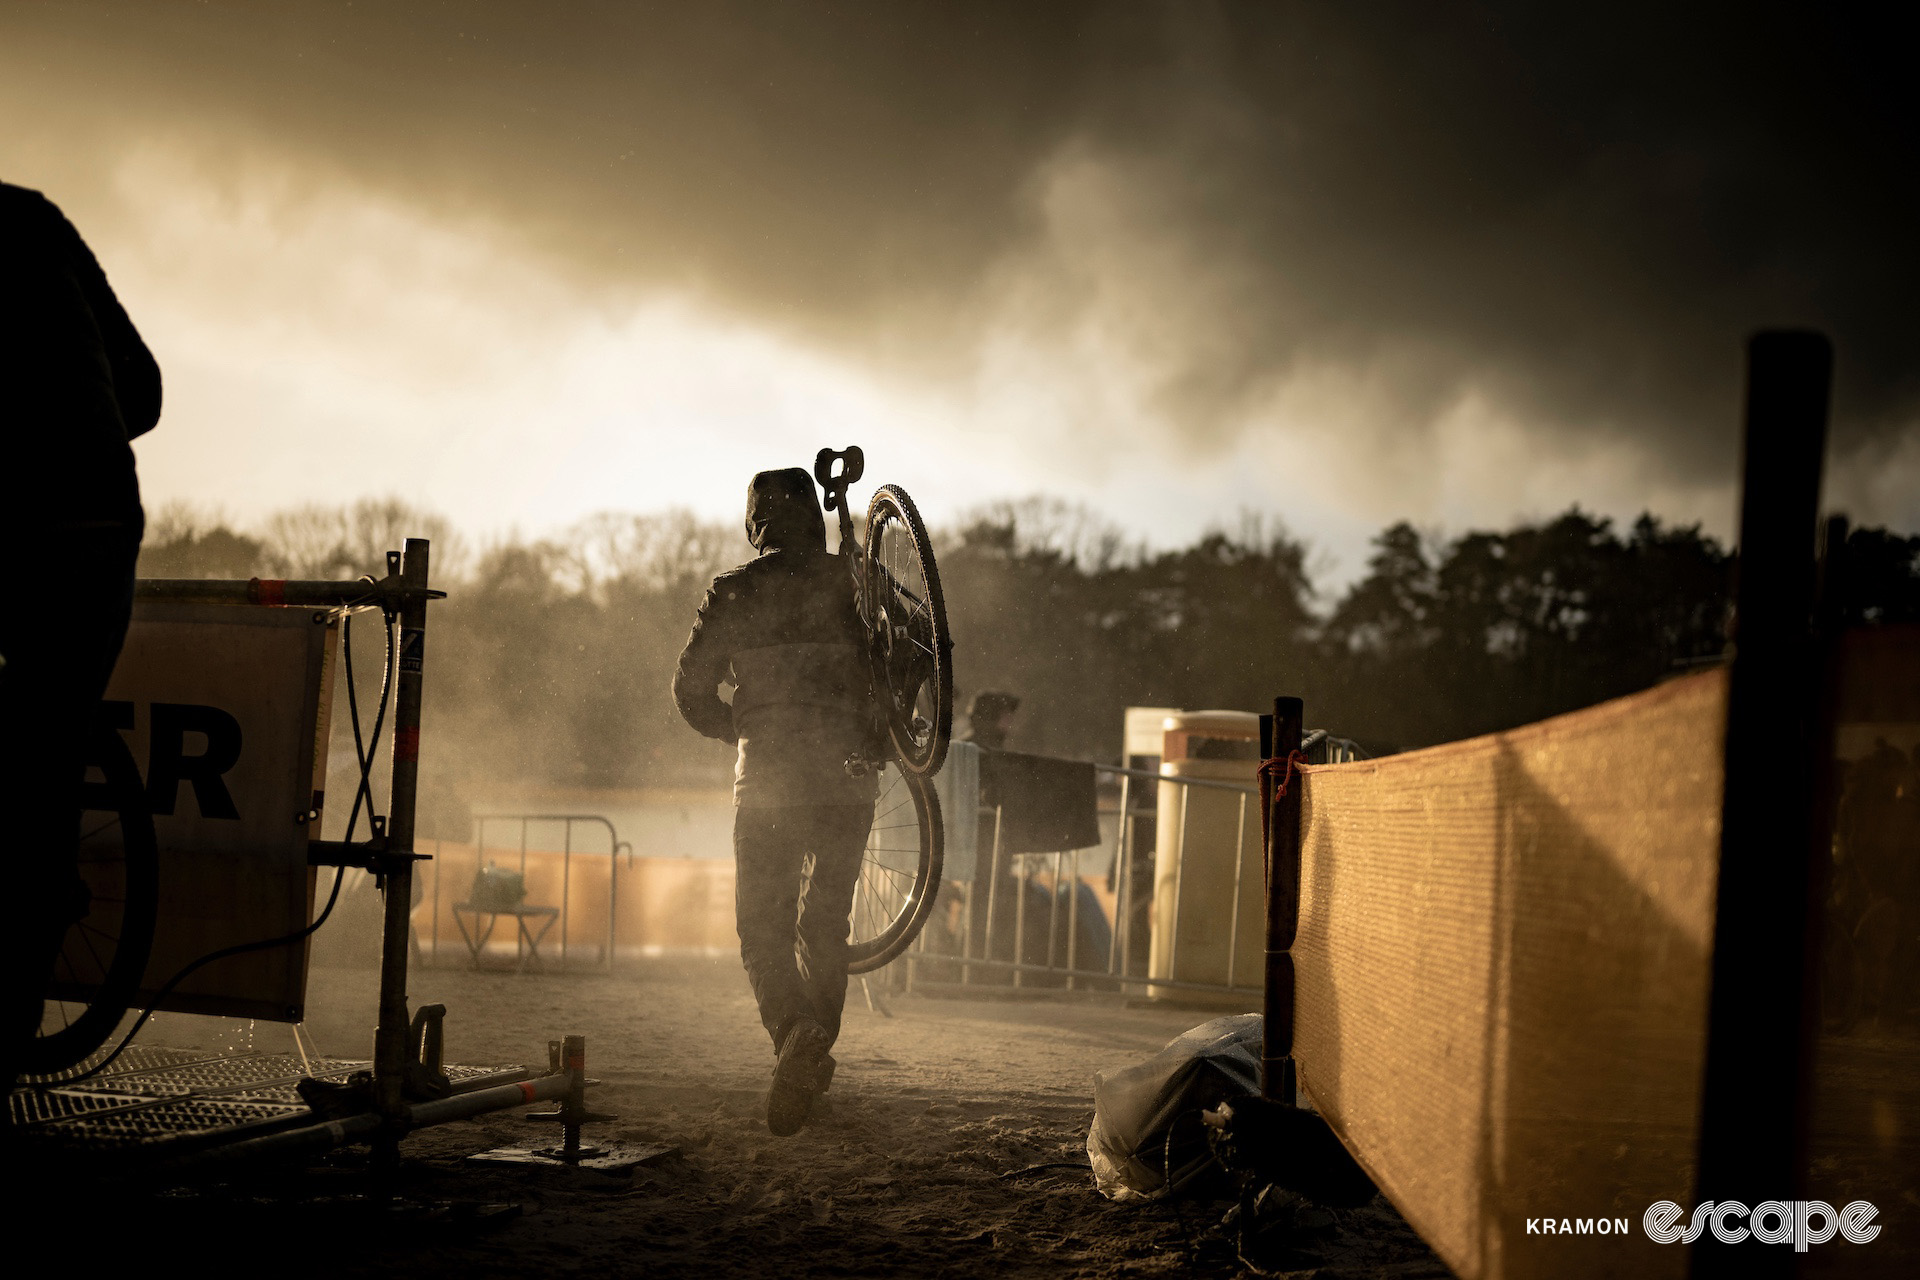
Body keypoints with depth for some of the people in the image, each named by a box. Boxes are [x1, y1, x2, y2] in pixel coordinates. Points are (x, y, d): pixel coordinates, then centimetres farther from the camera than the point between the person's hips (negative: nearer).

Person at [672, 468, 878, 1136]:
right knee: (825, 921, 17)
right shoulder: (852, 581, 6)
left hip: (766, 778, -1)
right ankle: (814, 1050, 16)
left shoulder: (731, 591, 4)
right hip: (847, 776, 1)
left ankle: (795, 1032, -22)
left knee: (762, 929, 4)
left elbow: (692, 690, 5)